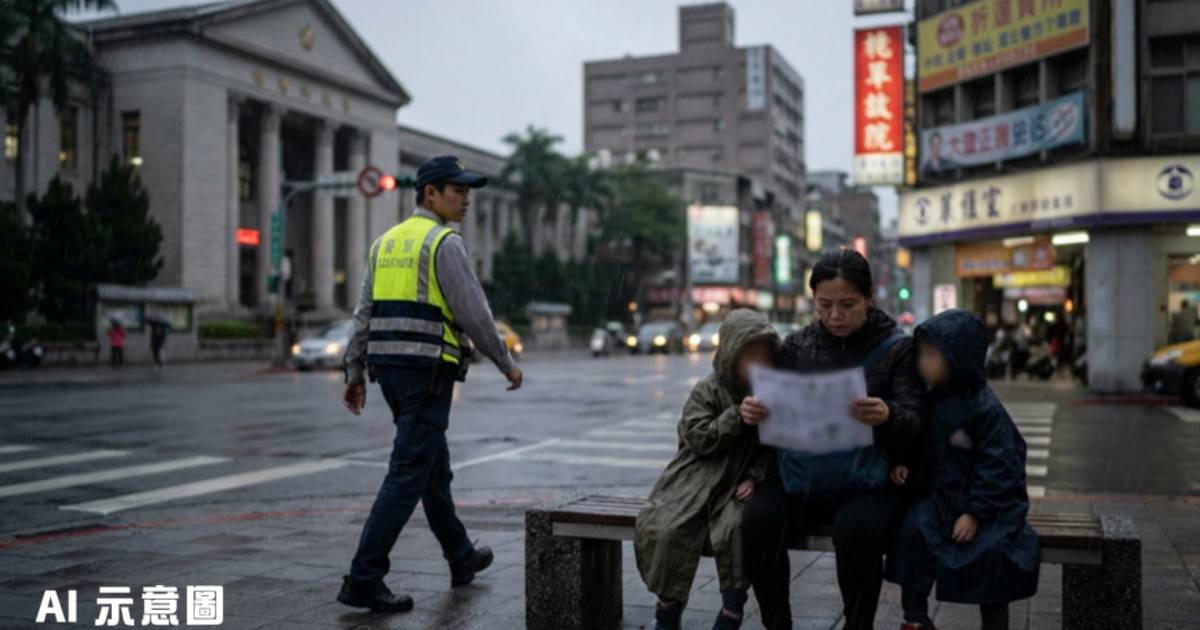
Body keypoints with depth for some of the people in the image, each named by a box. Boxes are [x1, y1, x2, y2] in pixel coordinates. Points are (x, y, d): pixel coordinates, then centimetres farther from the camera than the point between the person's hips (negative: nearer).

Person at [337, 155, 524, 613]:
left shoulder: (387, 242, 15)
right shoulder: (445, 242, -10)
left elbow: (364, 314, 13)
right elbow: (473, 312, -14)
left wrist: (355, 376, 14)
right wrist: (507, 363, -2)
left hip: (390, 369, 9)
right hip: (428, 372, -9)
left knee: (434, 463, 20)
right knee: (408, 474, -7)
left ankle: (461, 558, 33)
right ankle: (364, 580, -9)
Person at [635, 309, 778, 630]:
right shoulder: (706, 392, -1)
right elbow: (699, 438, -11)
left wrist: (755, 477, -10)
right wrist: (738, 416, -20)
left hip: (740, 484, 1)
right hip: (699, 479, 0)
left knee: (738, 527, -31)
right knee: (666, 528, -23)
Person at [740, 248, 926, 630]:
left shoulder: (896, 349, 0)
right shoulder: (796, 345, 7)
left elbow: (915, 426, -8)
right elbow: (776, 412, 8)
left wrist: (887, 417, -32)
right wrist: (755, 411, -17)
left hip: (870, 480, -2)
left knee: (856, 529, -34)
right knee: (757, 520, -26)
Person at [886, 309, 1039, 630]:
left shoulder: (985, 408, -15)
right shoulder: (931, 400, 5)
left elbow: (998, 466, -16)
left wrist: (975, 512, -20)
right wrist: (902, 462, -4)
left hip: (987, 502, -5)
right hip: (942, 494, 5)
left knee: (991, 548, -26)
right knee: (913, 528, -21)